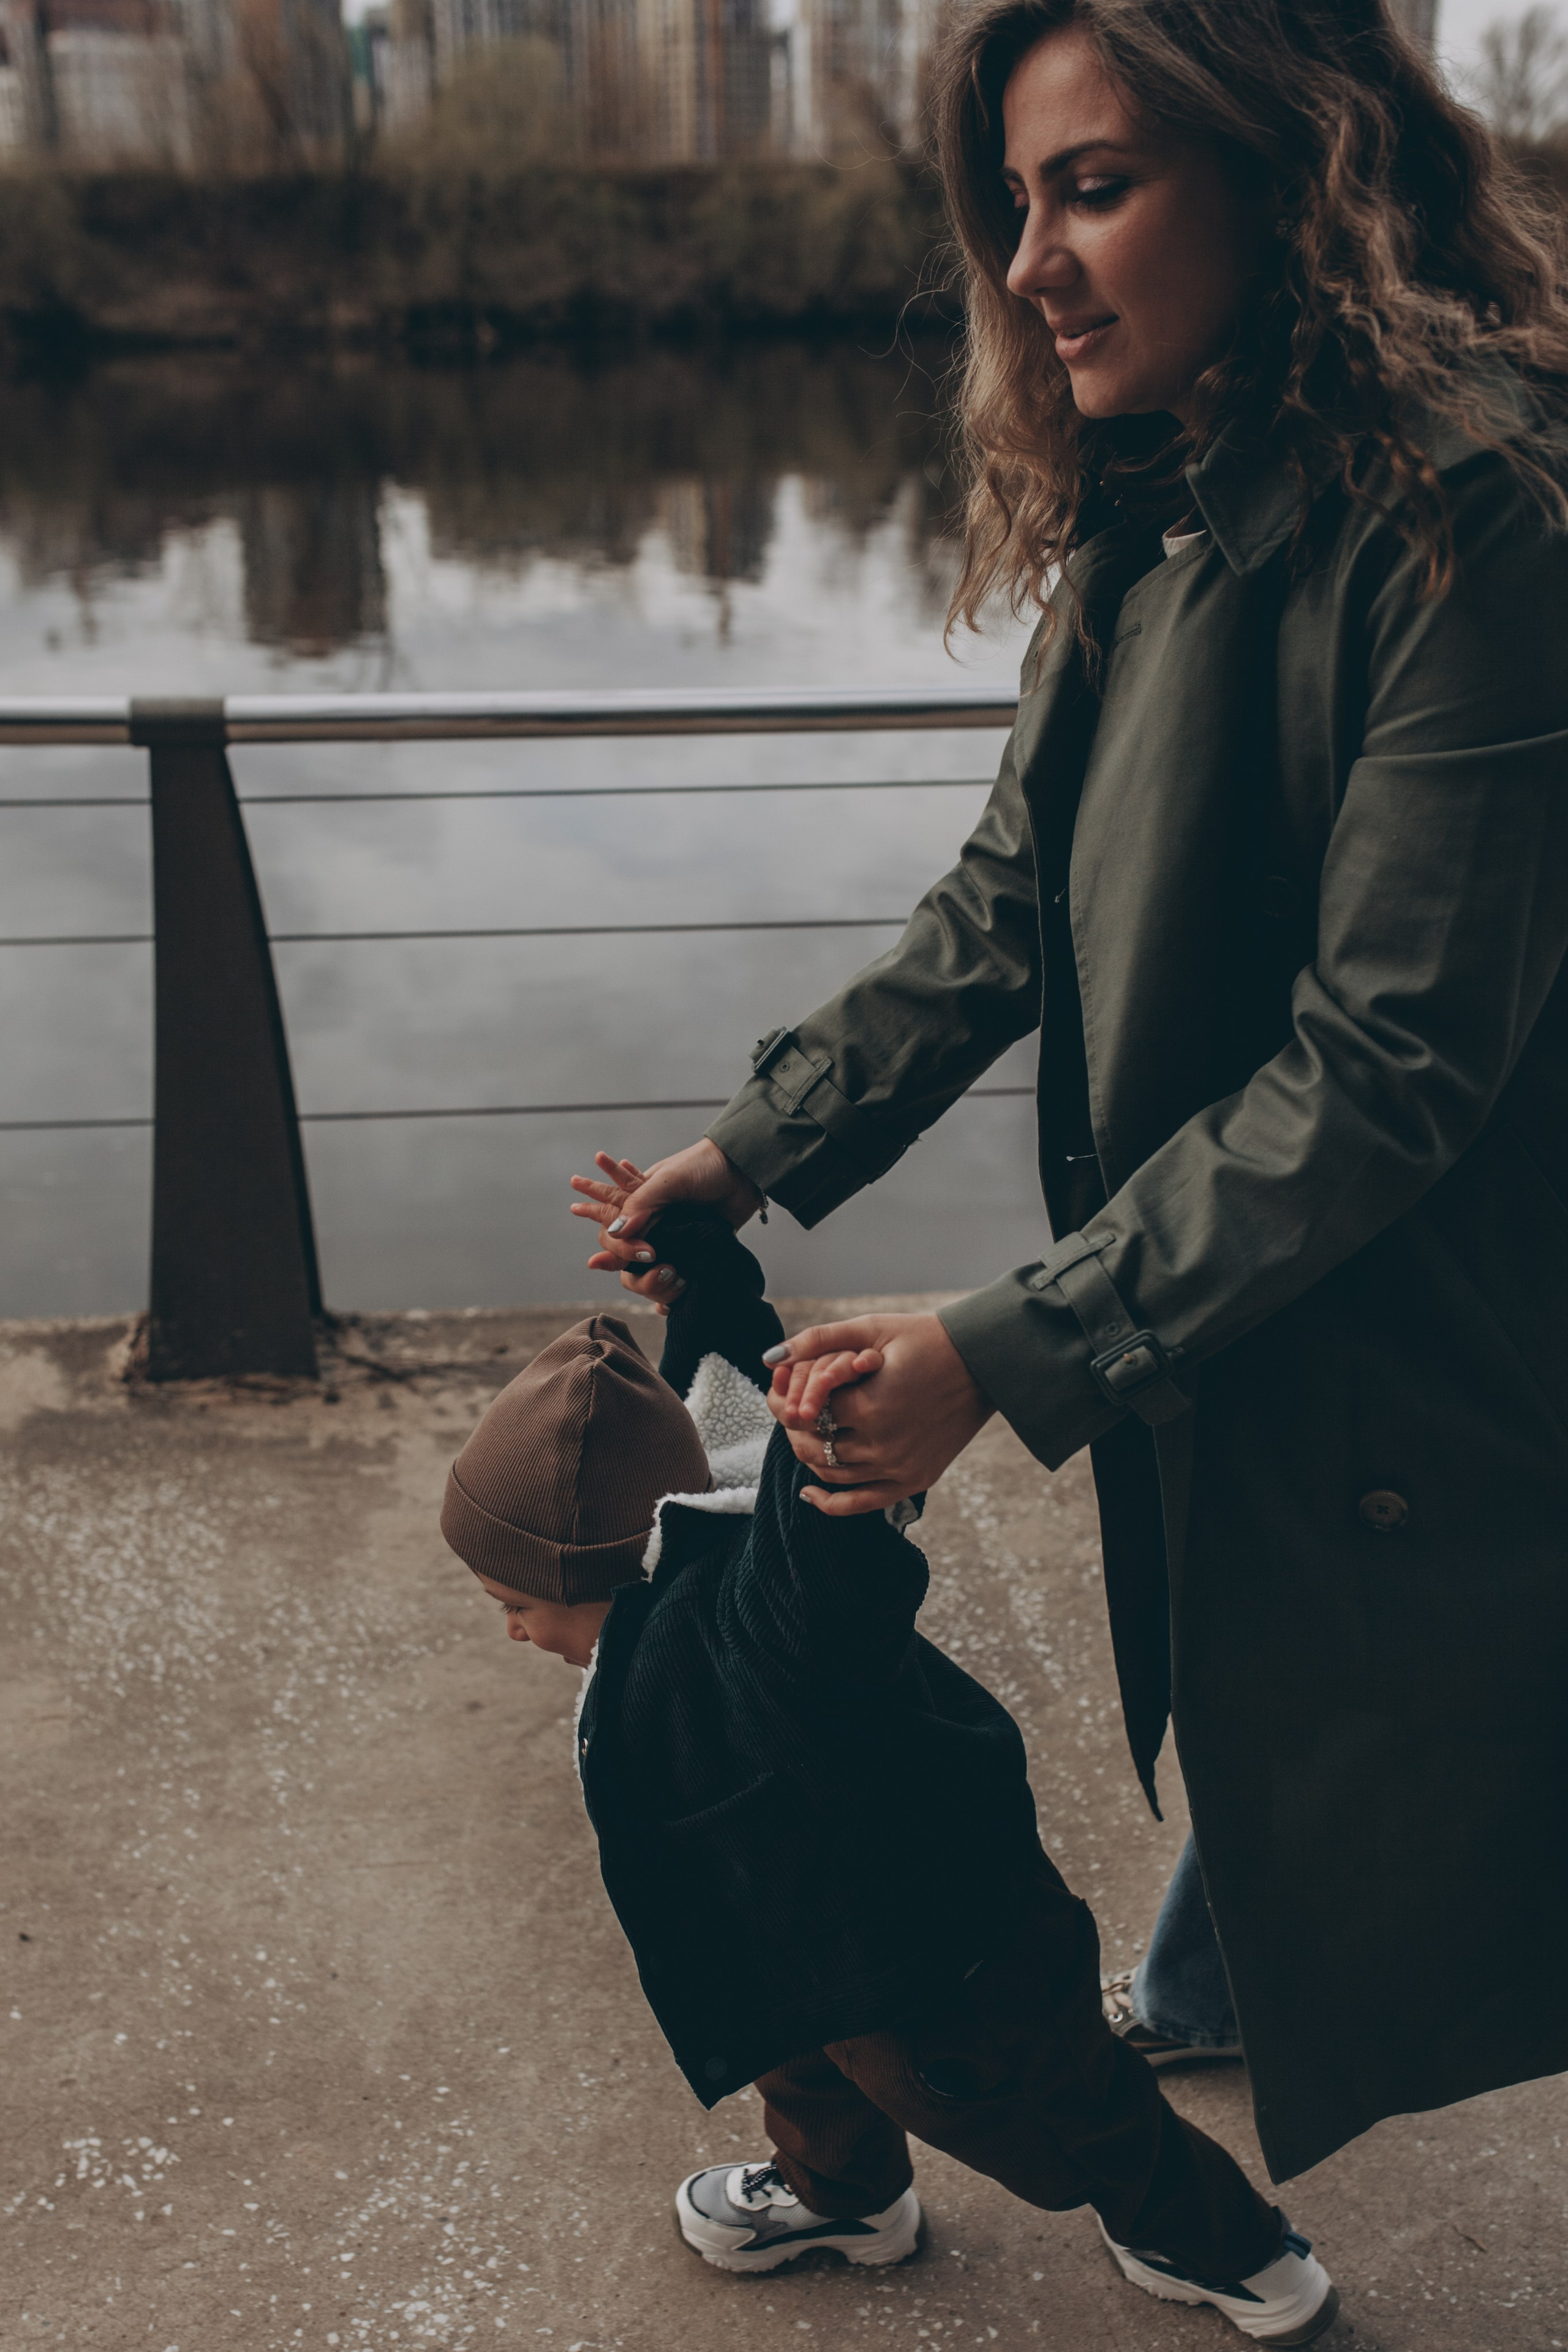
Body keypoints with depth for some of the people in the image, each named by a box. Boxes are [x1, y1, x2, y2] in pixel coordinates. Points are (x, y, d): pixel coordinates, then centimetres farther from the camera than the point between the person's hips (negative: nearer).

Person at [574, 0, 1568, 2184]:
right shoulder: (1146, 518, 2)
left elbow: (1386, 1062, -26)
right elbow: (1011, 903, 6)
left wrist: (1010, 1352, -25)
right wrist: (765, 1144, -2)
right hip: (1202, 1326, 8)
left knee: (1392, 1810, 12)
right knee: (1227, 1712, 29)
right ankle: (1192, 2003, 54)